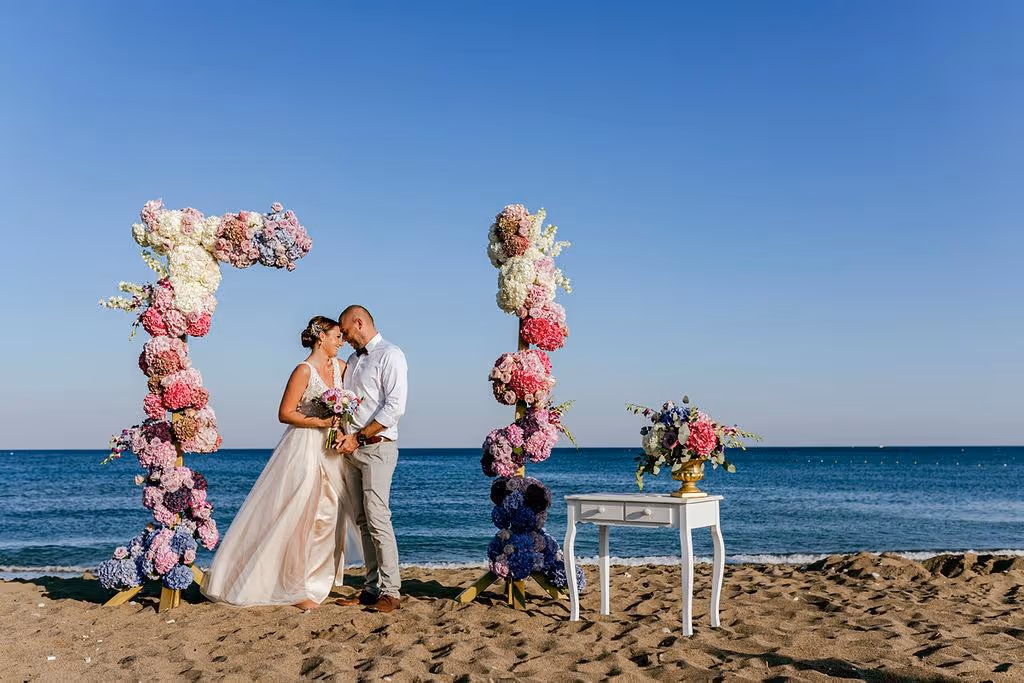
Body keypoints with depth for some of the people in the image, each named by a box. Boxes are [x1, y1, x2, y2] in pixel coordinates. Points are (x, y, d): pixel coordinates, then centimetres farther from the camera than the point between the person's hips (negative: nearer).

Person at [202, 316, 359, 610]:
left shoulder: (341, 367, 8)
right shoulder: (304, 370, -12)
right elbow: (285, 413, -12)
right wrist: (320, 422, -20)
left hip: (331, 451, 7)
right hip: (304, 450, -7)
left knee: (328, 516, 9)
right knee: (296, 517, -3)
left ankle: (317, 581, 21)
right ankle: (295, 588, 7)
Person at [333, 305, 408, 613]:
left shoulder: (390, 355, -5)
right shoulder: (353, 359, 21)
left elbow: (395, 406, -15)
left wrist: (359, 437, -14)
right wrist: (342, 431, 1)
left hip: (377, 447, -8)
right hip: (352, 448, 8)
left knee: (377, 519, -13)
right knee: (362, 521, 6)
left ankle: (390, 593, -10)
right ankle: (372, 588, 10)